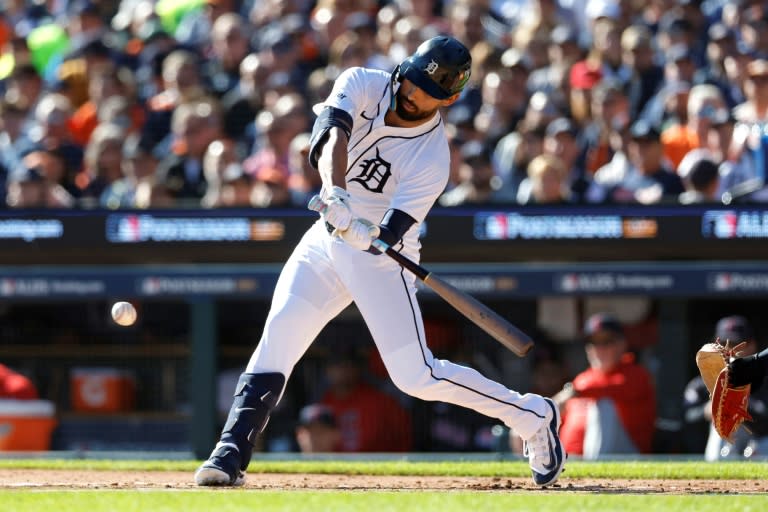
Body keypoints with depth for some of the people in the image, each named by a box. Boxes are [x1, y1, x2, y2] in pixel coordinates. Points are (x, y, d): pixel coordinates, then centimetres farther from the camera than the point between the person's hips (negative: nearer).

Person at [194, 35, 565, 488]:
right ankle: (230, 456, -9)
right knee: (277, 340, -12)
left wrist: (360, 231, -48)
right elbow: (333, 134, -30)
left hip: (381, 254, -4)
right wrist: (336, 193, -48)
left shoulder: (432, 159, -21)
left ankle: (533, 418, 5)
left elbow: (388, 236, -25)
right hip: (327, 237, 5)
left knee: (417, 375, -10)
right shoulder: (362, 85, -10)